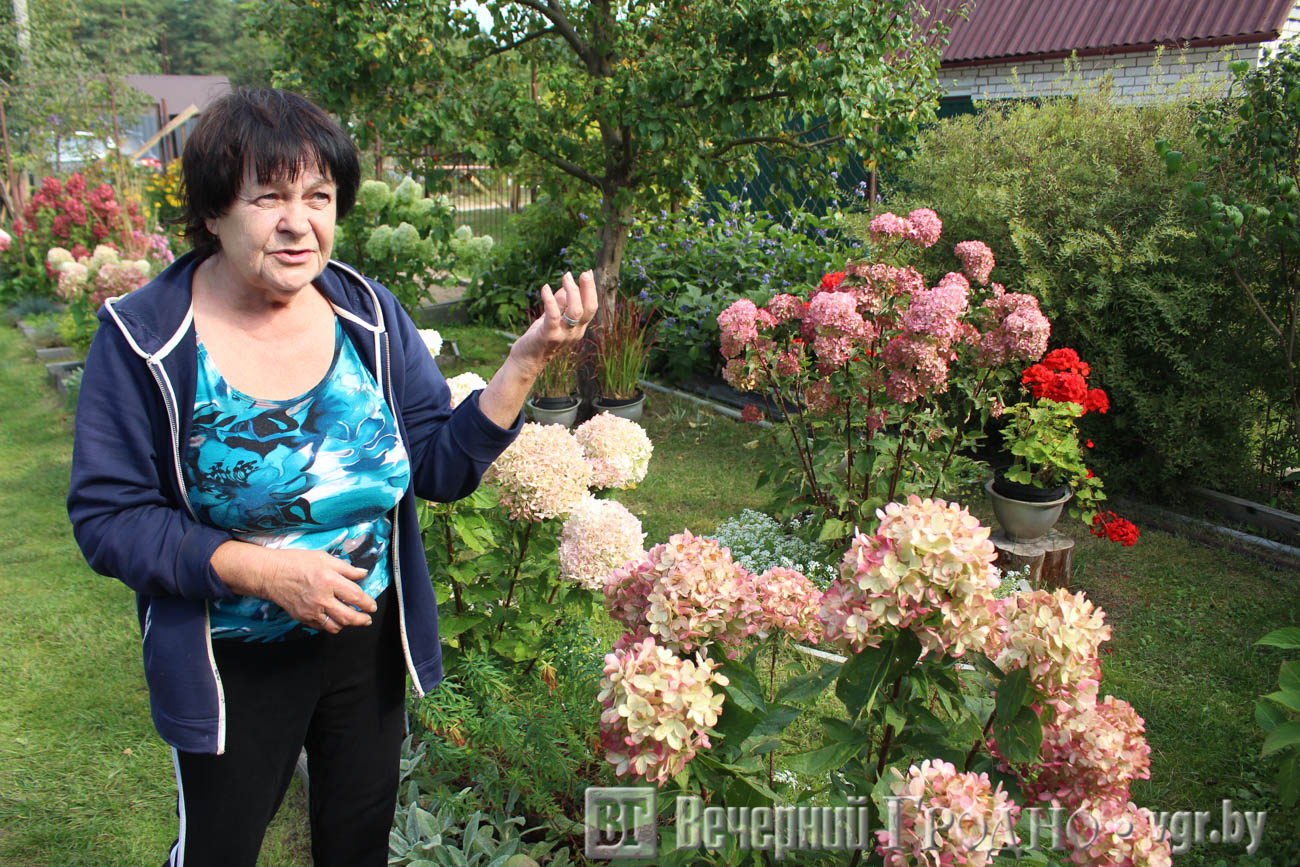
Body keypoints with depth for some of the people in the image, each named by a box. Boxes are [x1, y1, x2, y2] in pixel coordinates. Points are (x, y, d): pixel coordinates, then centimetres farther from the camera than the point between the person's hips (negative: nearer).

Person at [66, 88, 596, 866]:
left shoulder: (367, 313, -9)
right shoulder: (144, 337, -17)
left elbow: (442, 467, -8)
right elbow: (108, 518, -14)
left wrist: (528, 360, -21)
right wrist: (259, 569, -26)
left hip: (371, 643, 3)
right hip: (235, 663, -2)